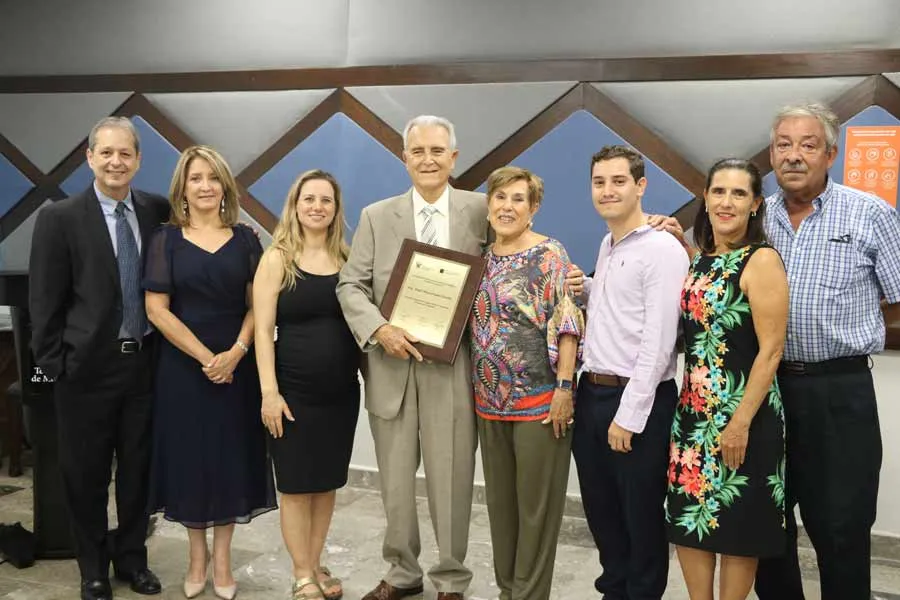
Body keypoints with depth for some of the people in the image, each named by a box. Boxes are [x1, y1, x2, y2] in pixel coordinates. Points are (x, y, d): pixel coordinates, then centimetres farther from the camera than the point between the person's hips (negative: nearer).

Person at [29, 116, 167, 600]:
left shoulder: (156, 212, 3)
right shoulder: (60, 218, -6)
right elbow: (45, 301, -6)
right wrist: (54, 365, -7)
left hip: (143, 363, 3)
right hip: (88, 366, -3)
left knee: (137, 469, 14)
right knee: (86, 474, 11)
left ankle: (132, 559, 33)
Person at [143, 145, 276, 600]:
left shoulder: (245, 239, 4)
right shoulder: (166, 239, 0)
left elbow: (257, 304, 2)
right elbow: (157, 309, -6)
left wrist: (235, 352, -14)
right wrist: (205, 357, -12)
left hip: (236, 366, 1)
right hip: (182, 366, -1)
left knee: (231, 455, 6)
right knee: (189, 455, 6)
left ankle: (222, 558, 21)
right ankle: (197, 555, 24)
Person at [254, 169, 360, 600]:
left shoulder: (346, 258, 5)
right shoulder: (277, 259, -5)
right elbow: (263, 330, -8)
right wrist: (269, 391, -14)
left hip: (342, 390, 4)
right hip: (295, 390, -4)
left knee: (327, 482, 13)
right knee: (297, 484, 6)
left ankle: (316, 565, 28)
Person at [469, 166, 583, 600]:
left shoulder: (548, 255, -8)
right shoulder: (483, 258, 10)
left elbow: (566, 325, -13)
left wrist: (564, 387, -19)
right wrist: (479, 392, 12)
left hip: (539, 399, -6)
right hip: (490, 400, 7)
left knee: (536, 504, 5)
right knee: (499, 501, 16)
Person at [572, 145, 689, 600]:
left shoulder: (662, 249, -13)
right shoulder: (606, 246, 13)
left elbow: (658, 342, -18)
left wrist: (629, 415, -18)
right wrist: (583, 288, 5)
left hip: (637, 401, -8)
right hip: (591, 393, 8)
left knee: (641, 514, 8)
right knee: (599, 507, 18)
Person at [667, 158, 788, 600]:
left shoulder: (761, 260, -12)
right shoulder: (700, 260, 10)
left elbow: (770, 350, -16)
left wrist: (741, 422, -20)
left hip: (741, 411, -7)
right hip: (693, 409, 7)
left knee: (736, 525, 6)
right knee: (687, 517, 13)